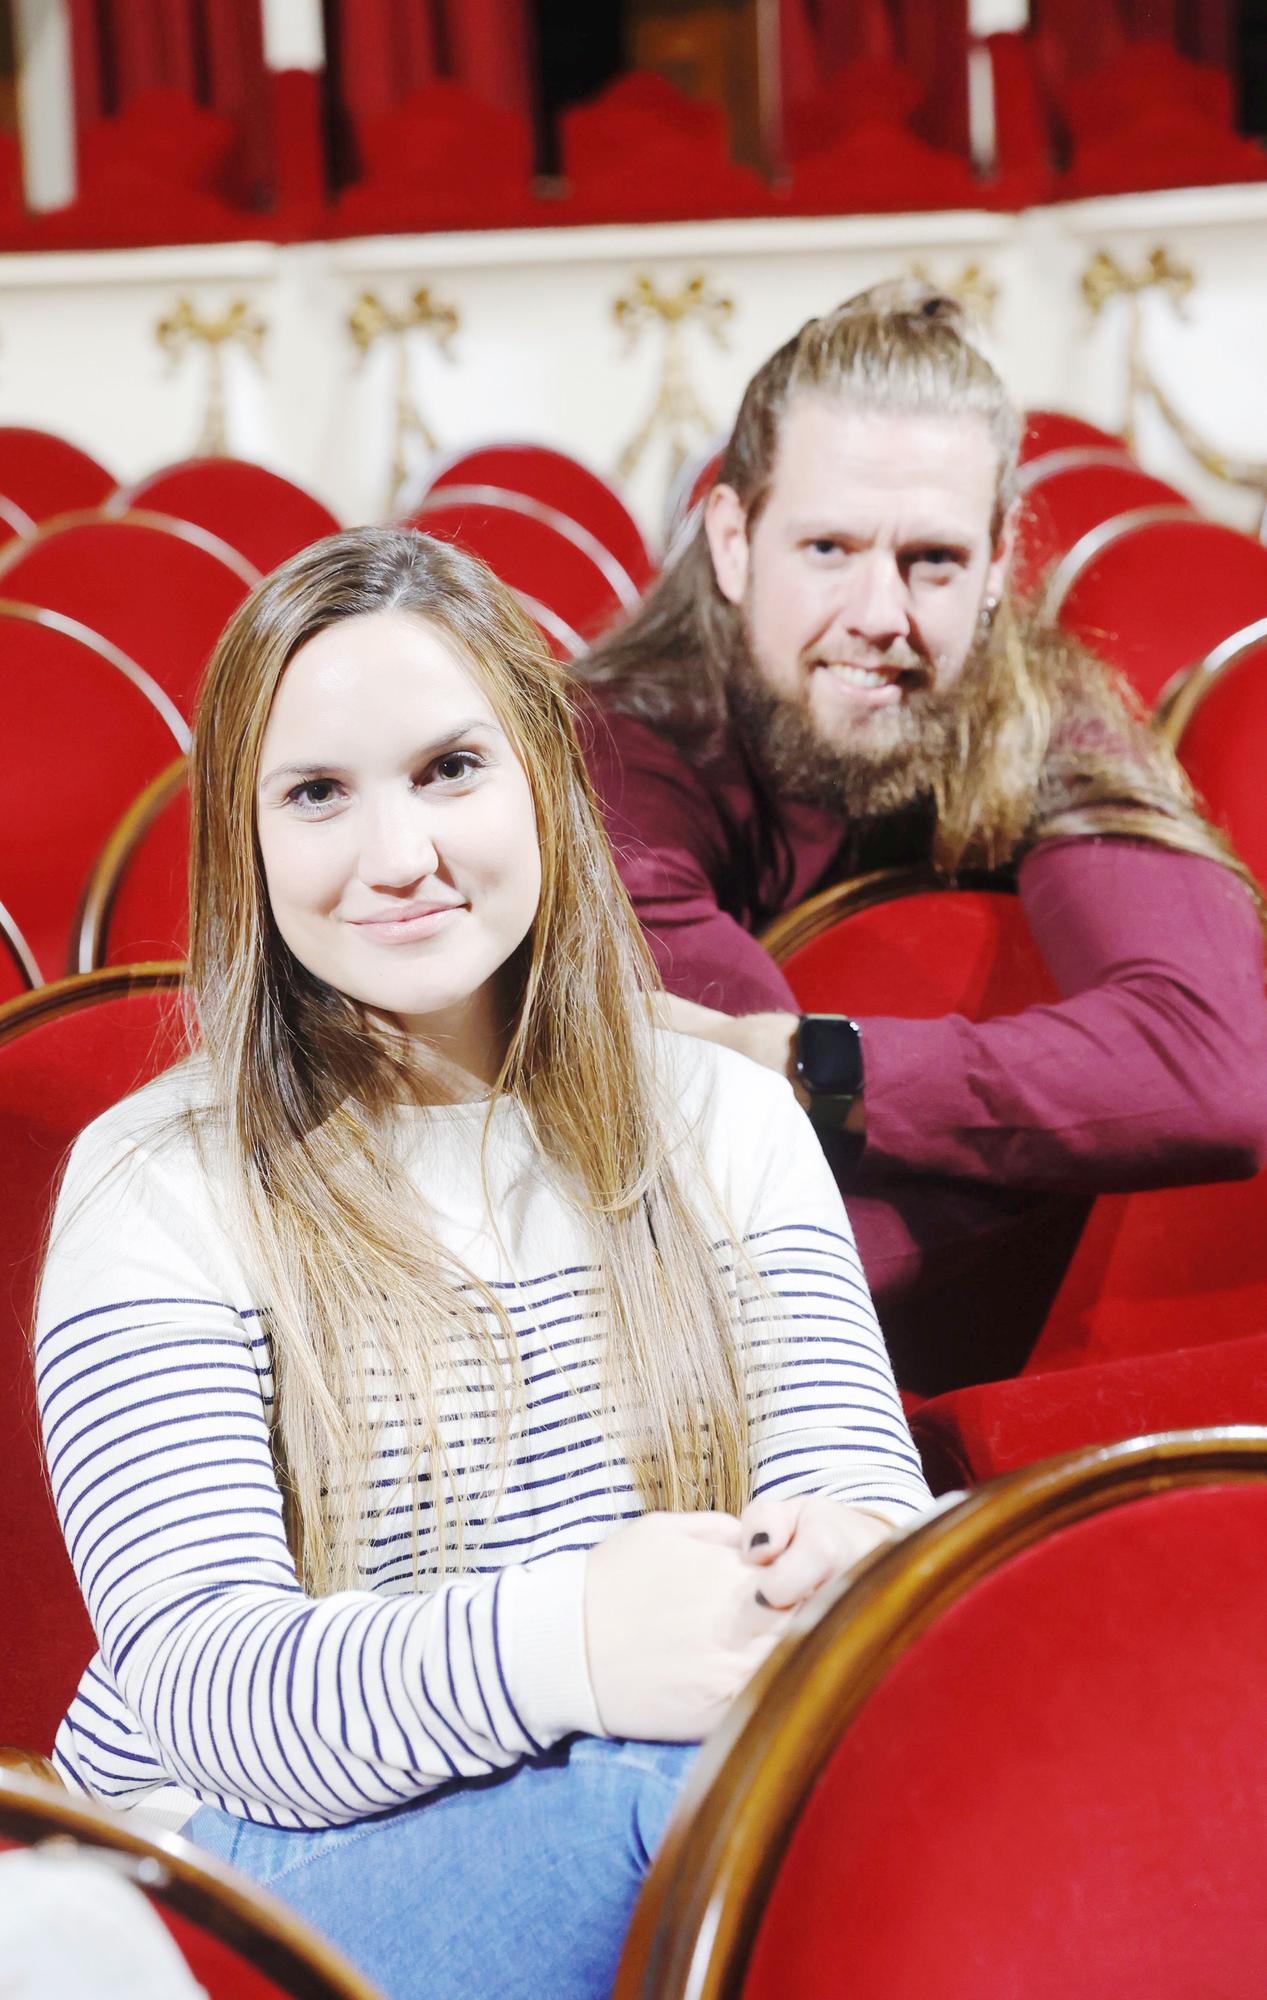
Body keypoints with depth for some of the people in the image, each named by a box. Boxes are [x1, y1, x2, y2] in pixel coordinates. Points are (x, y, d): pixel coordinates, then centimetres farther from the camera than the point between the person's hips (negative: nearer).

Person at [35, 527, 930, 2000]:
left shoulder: (727, 1124, 11)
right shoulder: (157, 1189, -3)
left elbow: (866, 1489, 4)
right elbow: (194, 1675, -14)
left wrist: (845, 1563, -25)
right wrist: (563, 1645, -35)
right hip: (262, 1862, -4)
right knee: (690, 1770, -36)